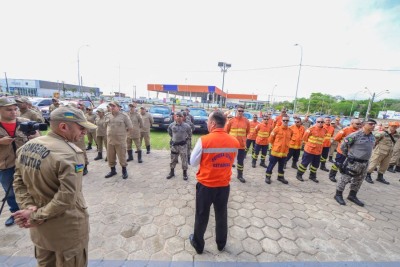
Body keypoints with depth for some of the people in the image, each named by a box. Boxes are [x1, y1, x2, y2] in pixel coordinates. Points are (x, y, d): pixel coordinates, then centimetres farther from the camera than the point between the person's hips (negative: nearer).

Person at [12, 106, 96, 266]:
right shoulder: (69, 154, -28)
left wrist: (28, 206, -5)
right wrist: (37, 216, -14)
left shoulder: (27, 147, -2)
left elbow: (18, 182, 3)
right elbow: (66, 198, -29)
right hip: (67, 228, -7)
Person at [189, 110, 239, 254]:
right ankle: (221, 243, 46)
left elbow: (193, 162, -8)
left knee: (202, 216, 19)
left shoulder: (204, 140, -21)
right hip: (224, 185, 3)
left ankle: (198, 244, 41)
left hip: (205, 185, -3)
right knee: (221, 215, 24)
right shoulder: (235, 142, -9)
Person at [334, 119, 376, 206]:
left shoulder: (372, 137, 7)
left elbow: (370, 148, 23)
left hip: (364, 163, 8)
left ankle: (352, 196, 32)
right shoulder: (355, 135, -17)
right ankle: (338, 195, 11)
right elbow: (343, 145, -11)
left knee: (358, 180, 17)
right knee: (345, 178, -1)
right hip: (353, 162, -8)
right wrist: (348, 155, -1)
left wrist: (365, 157, 17)